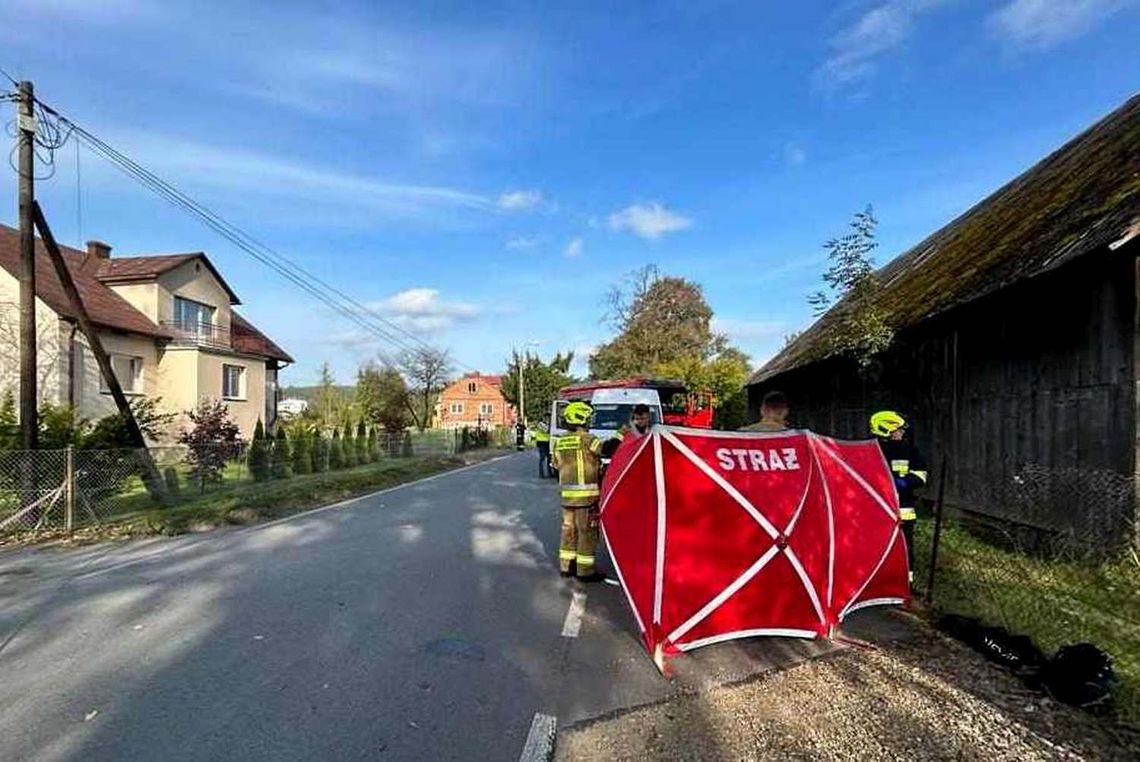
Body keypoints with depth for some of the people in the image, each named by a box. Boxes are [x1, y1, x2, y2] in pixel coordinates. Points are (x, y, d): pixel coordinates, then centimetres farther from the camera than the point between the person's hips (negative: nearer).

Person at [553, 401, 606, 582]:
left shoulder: (560, 442, 8)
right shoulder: (587, 439, -13)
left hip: (566, 494, 7)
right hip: (586, 494, -7)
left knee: (568, 529, 16)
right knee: (587, 532, 2)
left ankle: (566, 566, 25)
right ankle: (585, 571, 7)